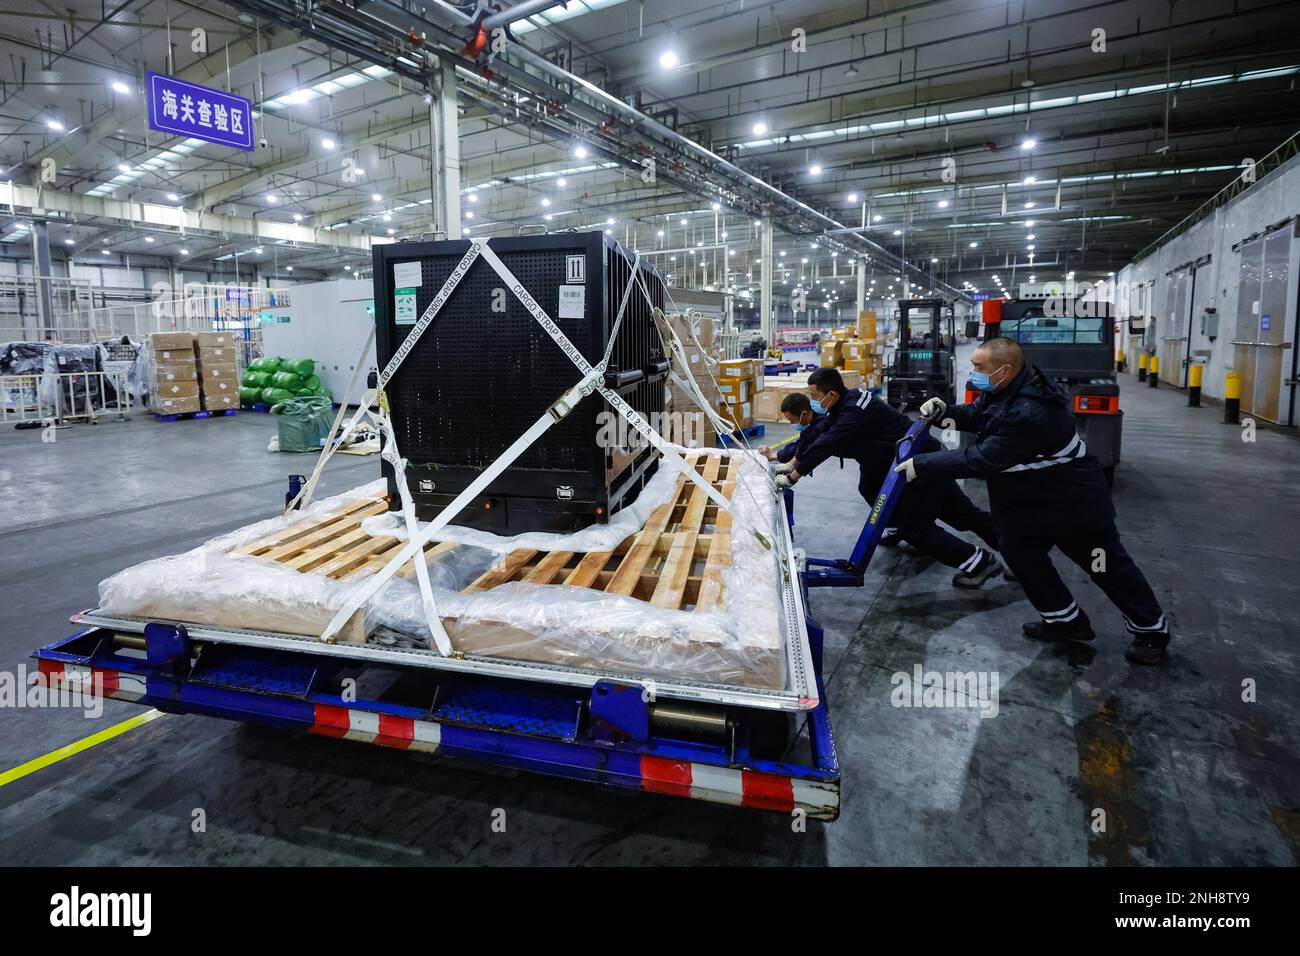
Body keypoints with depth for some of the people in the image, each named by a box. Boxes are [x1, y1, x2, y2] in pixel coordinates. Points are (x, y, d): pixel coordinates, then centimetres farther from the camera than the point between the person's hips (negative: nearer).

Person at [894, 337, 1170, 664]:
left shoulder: (1028, 414, -36)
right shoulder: (1009, 387, -7)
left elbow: (980, 460, -33)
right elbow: (978, 414, 10)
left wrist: (920, 466, -27)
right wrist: (946, 412, -12)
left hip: (1075, 500, -9)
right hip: (1035, 499, 9)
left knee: (1109, 568, 6)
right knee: (1020, 553, 11)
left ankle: (1152, 632, 27)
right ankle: (1066, 620, 25)